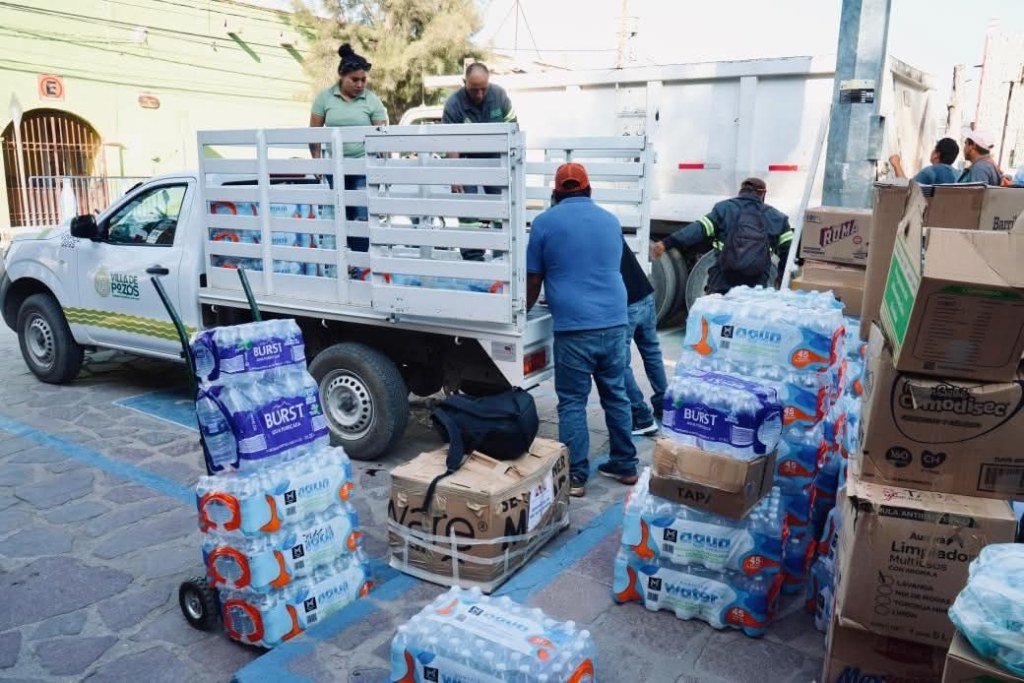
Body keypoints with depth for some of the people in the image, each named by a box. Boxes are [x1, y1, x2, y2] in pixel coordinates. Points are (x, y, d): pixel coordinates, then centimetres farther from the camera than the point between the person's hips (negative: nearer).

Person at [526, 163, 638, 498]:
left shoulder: (545, 222, 1)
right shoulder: (611, 220, 14)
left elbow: (534, 279, 7)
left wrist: (525, 311, 24)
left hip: (574, 326, -4)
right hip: (614, 322, 5)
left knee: (572, 402, 3)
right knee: (616, 395, 15)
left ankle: (575, 475, 6)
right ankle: (625, 465, 24)